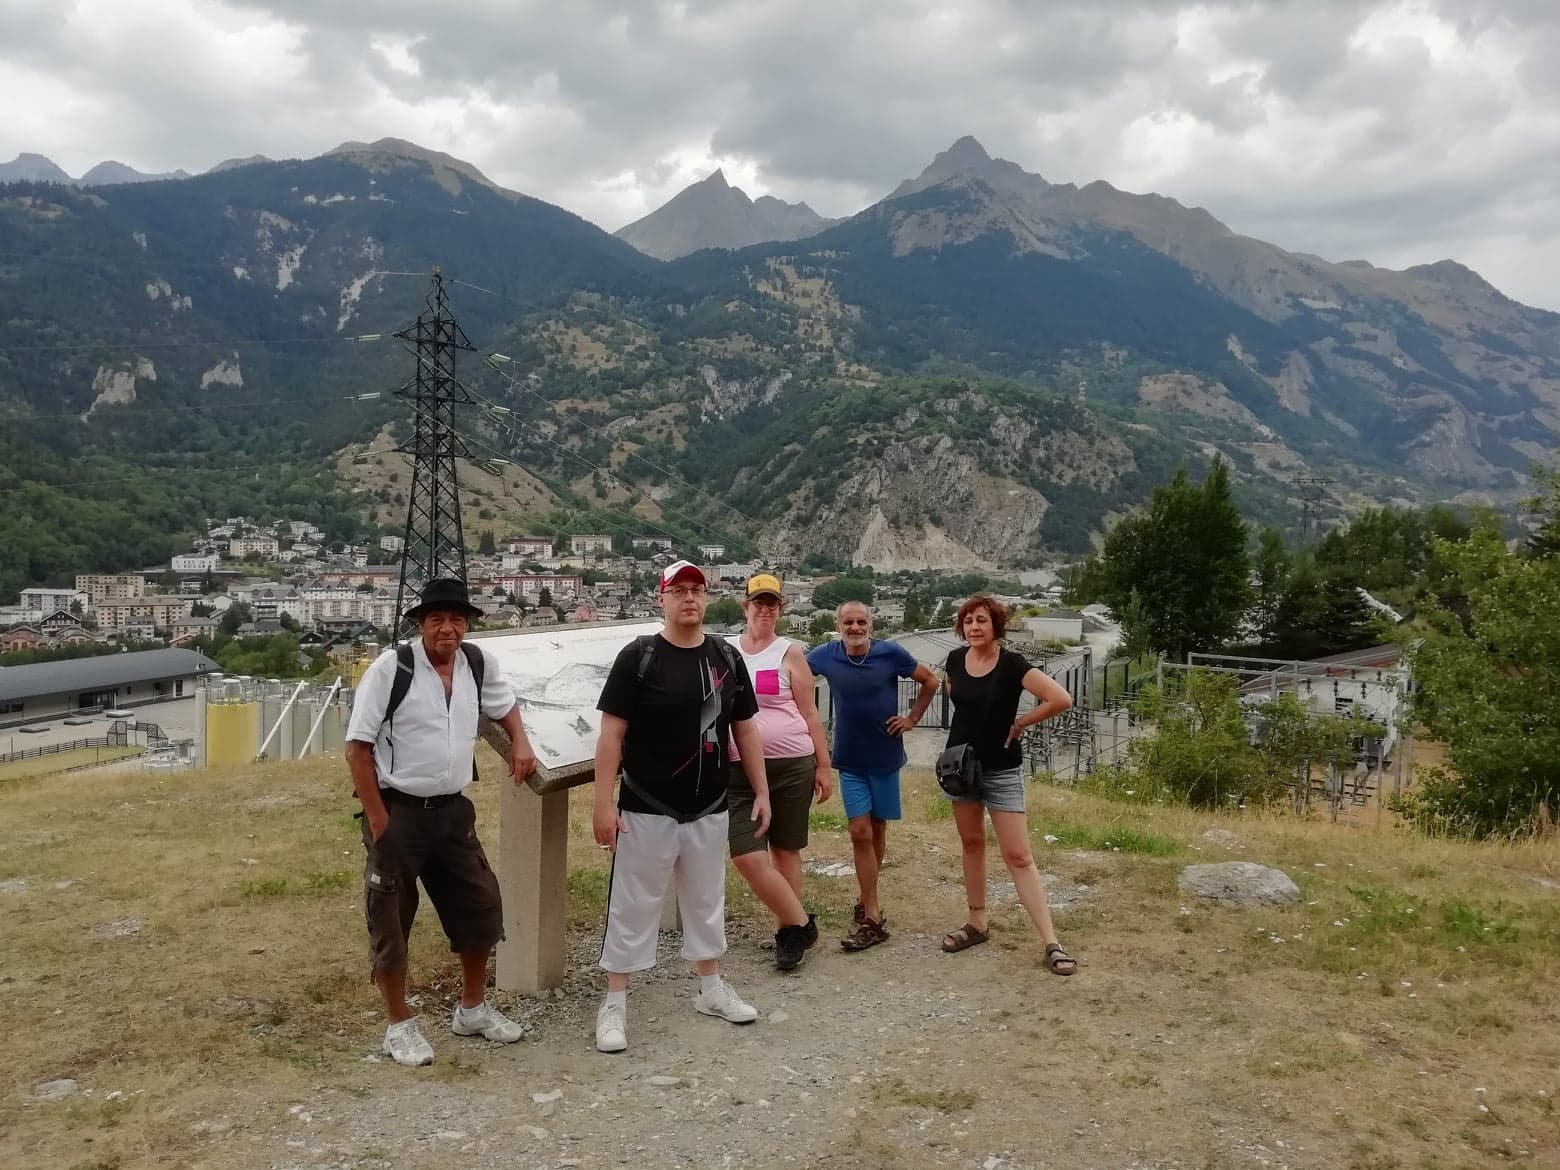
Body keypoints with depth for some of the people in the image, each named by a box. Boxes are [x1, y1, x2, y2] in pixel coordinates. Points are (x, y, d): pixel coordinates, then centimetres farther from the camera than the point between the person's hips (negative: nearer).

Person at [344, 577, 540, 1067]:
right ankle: (399, 1025, 24)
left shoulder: (478, 662, 1)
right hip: (397, 811, -5)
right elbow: (357, 748, -12)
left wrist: (520, 742, 6)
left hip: (452, 810, 6)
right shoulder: (391, 667, -15)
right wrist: (379, 822, -14)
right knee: (392, 920, 5)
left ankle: (472, 1008, 33)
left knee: (480, 906, 12)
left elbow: (503, 702, 24)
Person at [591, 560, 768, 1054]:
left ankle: (711, 989, 35)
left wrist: (761, 791, 8)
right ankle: (614, 1004, 16)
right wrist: (604, 802, -16)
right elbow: (611, 734, -12)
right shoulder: (638, 656, -11)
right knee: (632, 908, 4)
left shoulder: (727, 658, 3)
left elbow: (745, 730, 10)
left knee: (707, 902, 19)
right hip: (646, 811, -4)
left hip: (709, 811, 5)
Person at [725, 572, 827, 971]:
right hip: (739, 769, 2)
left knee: (785, 851, 8)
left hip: (792, 765, -1)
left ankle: (790, 929, 23)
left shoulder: (789, 653, 2)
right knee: (746, 856, -8)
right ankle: (800, 924, 8)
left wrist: (824, 766, 1)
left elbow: (809, 714, 3)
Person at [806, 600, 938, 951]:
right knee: (860, 833, -5)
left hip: (885, 755, 0)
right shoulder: (825, 655, -7)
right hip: (850, 760, 0)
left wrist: (913, 718, -2)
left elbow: (930, 681, 3)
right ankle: (873, 918, -1)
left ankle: (867, 902, 27)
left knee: (877, 830, 11)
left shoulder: (891, 653, -10)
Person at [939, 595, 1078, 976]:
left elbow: (1061, 699, -27)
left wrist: (1018, 723, -15)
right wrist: (972, 722, 5)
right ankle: (977, 922, 28)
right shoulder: (956, 659, -2)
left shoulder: (1012, 664, -17)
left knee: (1018, 856, -7)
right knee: (971, 843, 15)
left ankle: (1051, 943, -3)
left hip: (1001, 770, -5)